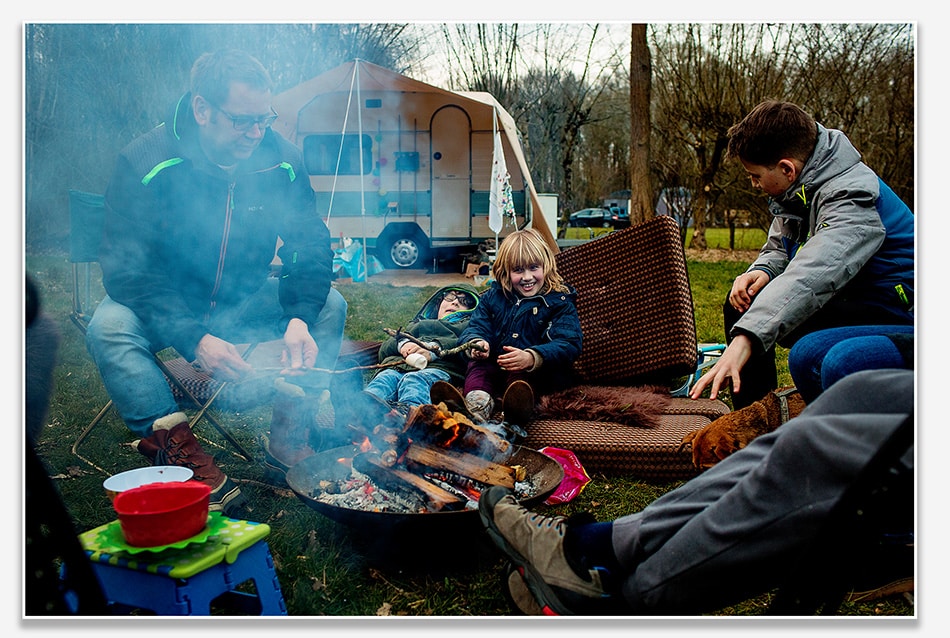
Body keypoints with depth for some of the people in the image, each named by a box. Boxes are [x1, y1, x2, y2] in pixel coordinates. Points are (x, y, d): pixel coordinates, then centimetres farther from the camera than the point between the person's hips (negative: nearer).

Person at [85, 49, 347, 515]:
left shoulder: (280, 159, -12)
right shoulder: (145, 163, -21)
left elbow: (310, 244, -10)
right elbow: (126, 268, -25)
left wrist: (300, 317, -30)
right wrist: (194, 338, -40)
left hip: (243, 301, 3)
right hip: (163, 305, -2)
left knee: (329, 305, -17)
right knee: (109, 328, -33)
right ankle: (173, 446, -29)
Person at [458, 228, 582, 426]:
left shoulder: (560, 302, 1)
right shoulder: (493, 297, 15)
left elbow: (568, 344, -12)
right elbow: (476, 327, 10)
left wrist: (531, 358, -32)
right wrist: (476, 344, -19)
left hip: (539, 371, -4)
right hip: (495, 364, 4)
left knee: (523, 374, -35)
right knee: (478, 364, -27)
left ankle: (518, 399, -69)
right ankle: (479, 398, -58)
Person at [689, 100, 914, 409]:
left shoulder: (851, 198, -27)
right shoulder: (799, 187, 2)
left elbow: (814, 273, -43)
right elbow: (778, 248, 11)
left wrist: (745, 339, -54)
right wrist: (762, 271, -15)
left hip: (893, 312, -9)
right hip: (847, 299, 10)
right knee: (743, 302, 6)